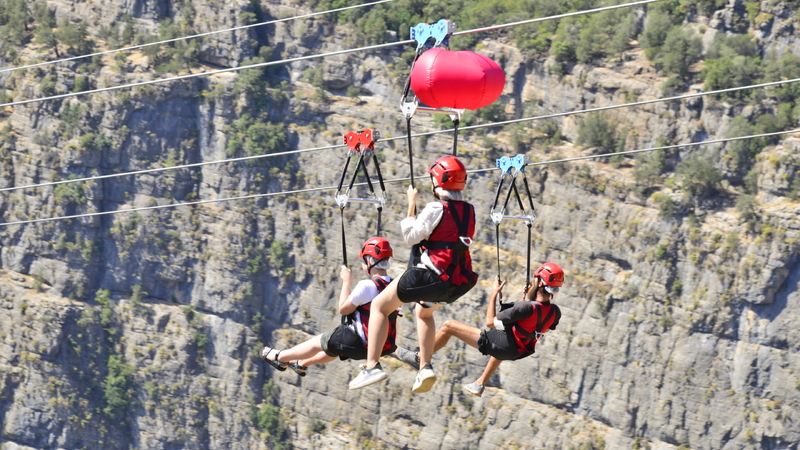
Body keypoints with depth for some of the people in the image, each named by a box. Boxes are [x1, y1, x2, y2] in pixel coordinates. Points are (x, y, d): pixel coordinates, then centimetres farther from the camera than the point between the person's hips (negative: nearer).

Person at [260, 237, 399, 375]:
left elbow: (343, 309, -11)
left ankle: (278, 357, 39)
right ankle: (302, 364, 56)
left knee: (317, 343, 17)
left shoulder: (366, 286, -23)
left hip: (360, 343, -7)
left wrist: (346, 281, -2)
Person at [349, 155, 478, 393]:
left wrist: (412, 203, 0)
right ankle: (426, 367, 22)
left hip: (432, 275, -7)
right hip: (459, 281, 7)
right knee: (424, 311, 36)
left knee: (379, 306, 7)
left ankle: (372, 366, -5)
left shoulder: (436, 209, -13)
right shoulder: (470, 211, 7)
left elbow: (411, 236, -9)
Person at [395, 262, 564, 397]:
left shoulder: (528, 307, -30)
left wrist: (494, 294, -11)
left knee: (448, 326, 3)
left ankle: (419, 359, 19)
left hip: (498, 345, -7)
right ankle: (480, 385, 50)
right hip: (517, 352, 7)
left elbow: (491, 322, -22)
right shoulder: (555, 312, -9)